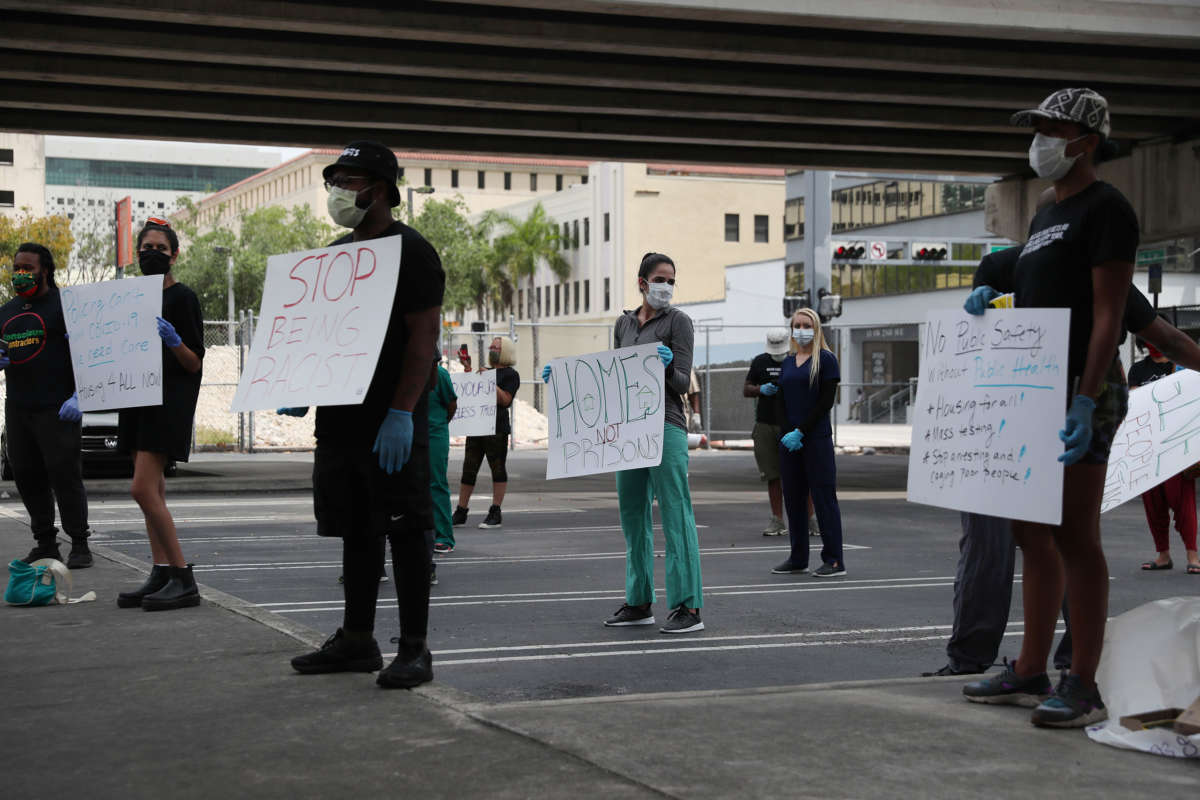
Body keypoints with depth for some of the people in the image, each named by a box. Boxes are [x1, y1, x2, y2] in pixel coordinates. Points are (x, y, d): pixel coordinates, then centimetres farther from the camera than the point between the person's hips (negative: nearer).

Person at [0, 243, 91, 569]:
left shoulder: (64, 305, -1)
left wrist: (78, 397, -17)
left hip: (56, 408, -6)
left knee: (65, 474, -8)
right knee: (27, 477, 7)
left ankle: (79, 545, -4)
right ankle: (45, 543, 16)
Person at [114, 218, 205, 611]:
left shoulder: (183, 298, -6)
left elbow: (195, 365, -8)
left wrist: (173, 340, -26)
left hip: (171, 399, -8)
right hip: (138, 398, 8)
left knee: (143, 489, -15)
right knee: (152, 490, 6)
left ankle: (184, 579, -12)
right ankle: (161, 574, 10)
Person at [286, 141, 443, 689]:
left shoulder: (411, 252, -8)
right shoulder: (335, 255, 17)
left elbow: (424, 337, -14)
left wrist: (401, 412, -22)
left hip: (393, 423, -8)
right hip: (340, 417, 8)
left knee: (405, 532, -4)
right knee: (356, 531, 13)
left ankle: (414, 648, 0)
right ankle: (356, 640, 22)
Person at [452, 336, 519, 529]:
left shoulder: (510, 375, -1)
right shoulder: (486, 372, 22)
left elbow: (505, 400, -12)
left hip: (497, 428, -7)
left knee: (497, 468, -4)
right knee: (468, 469, 5)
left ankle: (495, 512, -1)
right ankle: (461, 512, 9)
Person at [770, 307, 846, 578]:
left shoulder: (826, 360, -3)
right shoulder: (787, 363, 15)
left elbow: (826, 401, -10)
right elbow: (780, 402, 11)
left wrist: (800, 432, -14)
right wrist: (787, 433, -5)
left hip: (816, 439, -6)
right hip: (789, 440, 6)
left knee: (823, 497, -5)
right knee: (793, 497, 8)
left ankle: (834, 560, -2)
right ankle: (798, 559, 15)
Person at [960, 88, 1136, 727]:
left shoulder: (1105, 209, -8)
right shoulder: (1044, 216, 20)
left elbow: (1107, 314, -16)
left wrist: (1085, 400, -25)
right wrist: (993, 303, 8)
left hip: (1080, 390, -9)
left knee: (1074, 537, -9)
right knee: (1032, 534, 12)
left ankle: (1082, 687, -4)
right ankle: (1030, 673, 20)